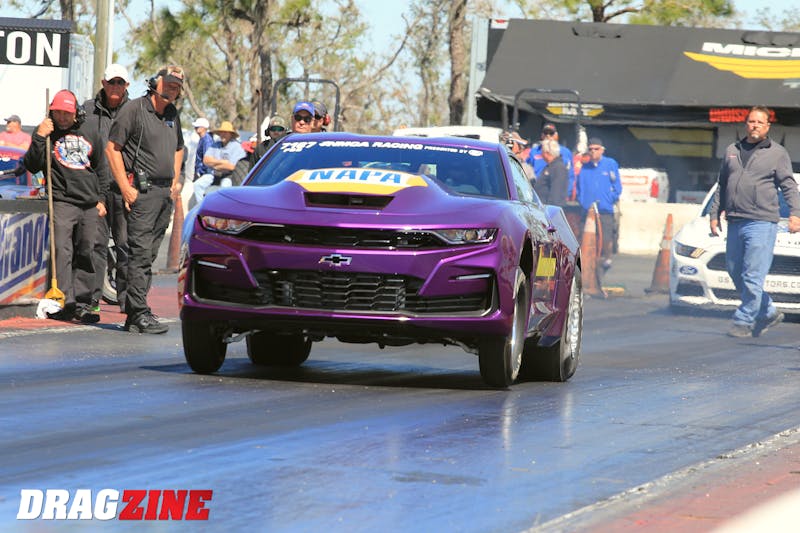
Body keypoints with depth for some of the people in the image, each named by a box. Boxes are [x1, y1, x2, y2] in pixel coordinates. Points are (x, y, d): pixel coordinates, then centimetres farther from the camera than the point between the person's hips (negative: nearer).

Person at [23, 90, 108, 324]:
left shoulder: (90, 135, 15)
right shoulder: (47, 133, 5)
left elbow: (101, 170, 22)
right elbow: (32, 166, -5)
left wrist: (101, 199, 15)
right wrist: (40, 138, -14)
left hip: (90, 204, 4)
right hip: (62, 201, -4)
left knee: (86, 253, 3)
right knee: (62, 251, -15)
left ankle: (82, 302, 8)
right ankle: (65, 301, -21)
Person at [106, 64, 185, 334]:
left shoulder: (173, 115, 18)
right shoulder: (134, 109, -5)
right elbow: (112, 148, -8)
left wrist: (176, 181, 20)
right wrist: (125, 187, -13)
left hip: (165, 191, 8)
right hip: (142, 190, -8)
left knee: (149, 254, 7)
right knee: (140, 252, -13)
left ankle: (133, 314, 9)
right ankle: (139, 314, -17)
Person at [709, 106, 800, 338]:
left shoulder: (777, 153, 3)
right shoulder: (732, 151, 18)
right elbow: (721, 186, 24)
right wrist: (714, 214, 19)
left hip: (762, 223, -6)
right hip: (735, 223, 6)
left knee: (752, 277, -9)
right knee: (736, 273, 9)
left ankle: (744, 322, -3)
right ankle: (768, 313, 22)